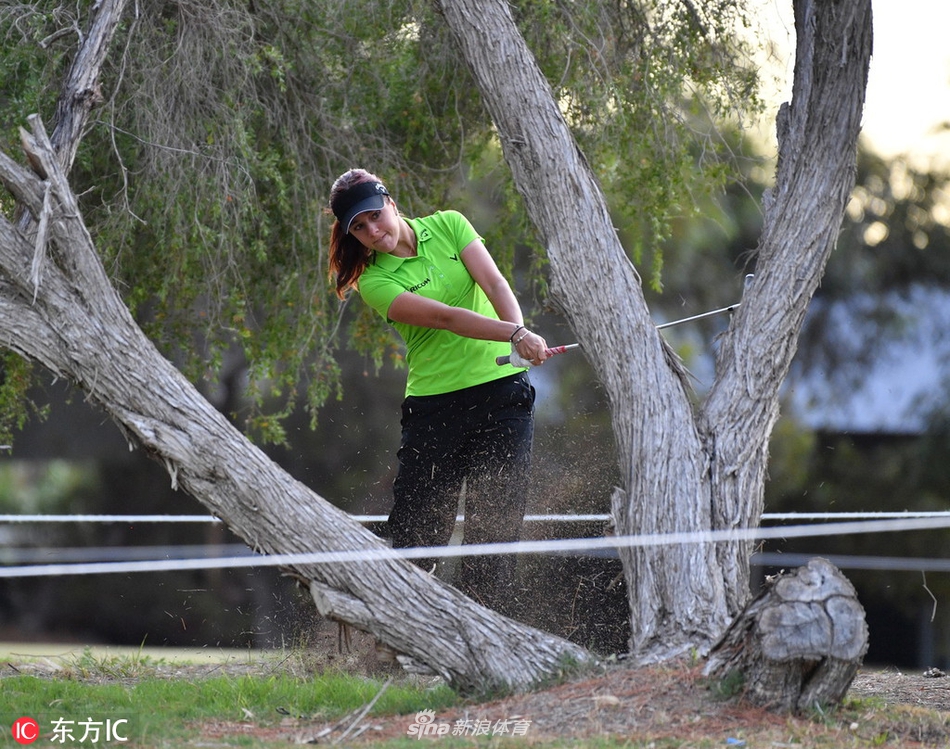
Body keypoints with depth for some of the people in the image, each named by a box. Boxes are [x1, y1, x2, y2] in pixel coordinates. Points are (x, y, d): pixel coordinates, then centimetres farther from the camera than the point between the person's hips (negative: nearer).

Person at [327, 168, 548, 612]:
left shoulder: (448, 226, 6)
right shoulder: (374, 282, -4)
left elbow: (493, 283, -7)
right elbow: (444, 317, -18)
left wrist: (519, 334, -27)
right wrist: (514, 335, -31)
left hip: (501, 388, 1)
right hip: (434, 404, -1)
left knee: (496, 521, -4)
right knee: (416, 529, -5)